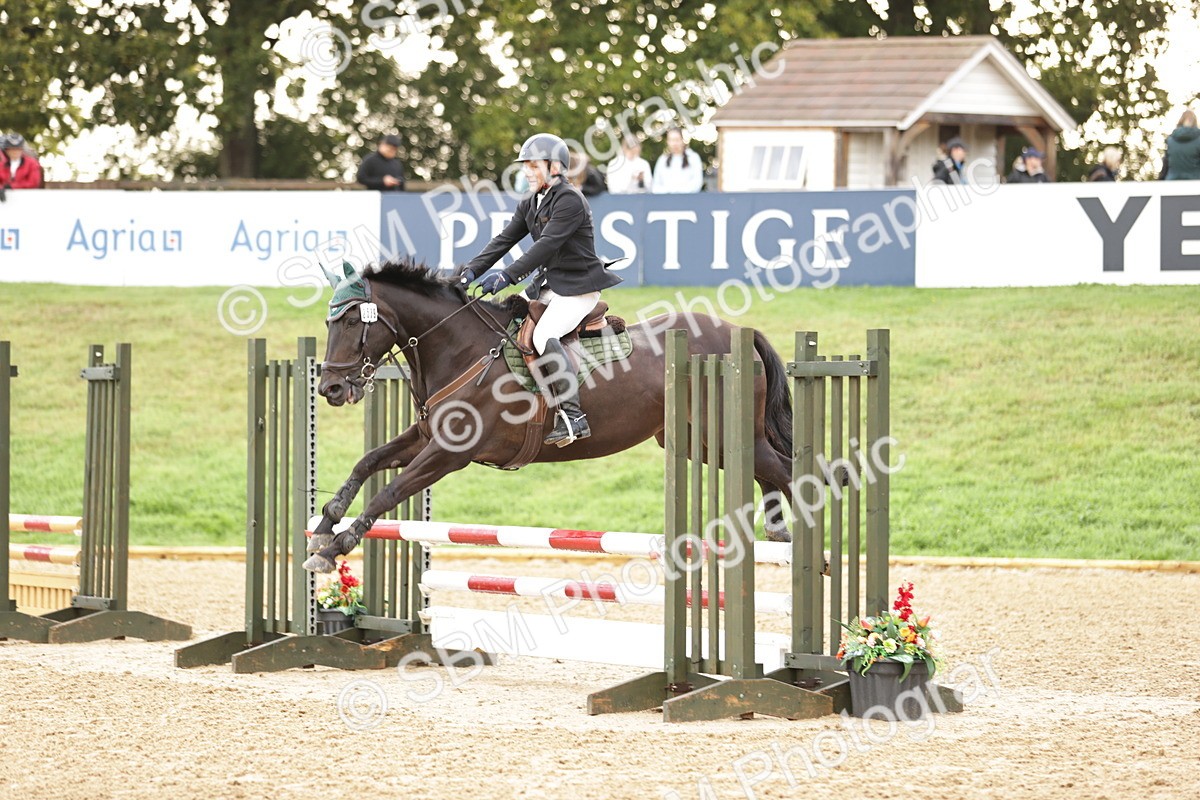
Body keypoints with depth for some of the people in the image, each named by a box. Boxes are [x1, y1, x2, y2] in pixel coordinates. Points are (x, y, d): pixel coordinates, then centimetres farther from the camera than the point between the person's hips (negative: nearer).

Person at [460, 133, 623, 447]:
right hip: (550, 283, 10)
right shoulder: (530, 204, 11)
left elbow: (547, 245, -26)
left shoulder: (569, 201, -17)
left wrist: (507, 276, -30)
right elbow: (505, 240, 8)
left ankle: (573, 417, -28)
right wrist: (473, 270, -6)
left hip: (579, 286, -10)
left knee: (543, 335, -28)